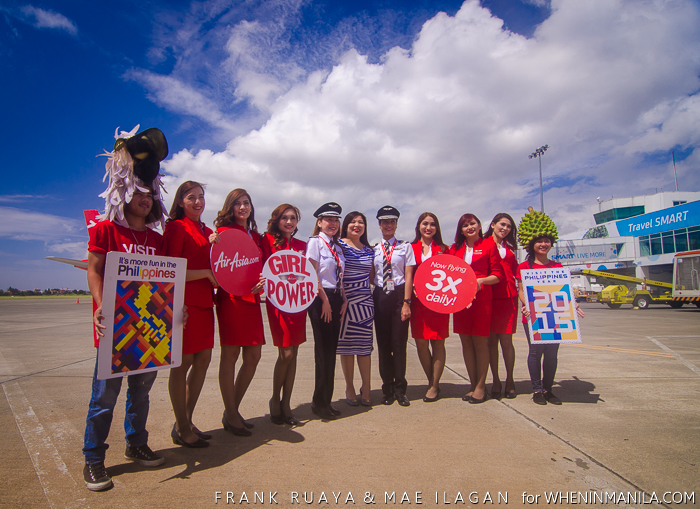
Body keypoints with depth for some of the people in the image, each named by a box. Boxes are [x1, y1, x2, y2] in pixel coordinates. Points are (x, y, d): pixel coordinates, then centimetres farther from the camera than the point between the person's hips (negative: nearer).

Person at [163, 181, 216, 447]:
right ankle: (181, 429, 15)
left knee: (203, 359, 10)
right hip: (185, 302, -8)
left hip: (204, 302, 8)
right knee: (183, 362, 0)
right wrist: (206, 273, -14)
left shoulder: (207, 231, 18)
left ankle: (186, 422, 26)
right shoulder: (176, 228, -6)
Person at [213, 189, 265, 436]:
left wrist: (264, 279, 2)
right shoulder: (224, 231, -2)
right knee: (230, 354, 0)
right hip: (231, 297, -7)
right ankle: (230, 414, 15)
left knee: (254, 355, 7)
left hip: (252, 299, 7)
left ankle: (233, 409, 23)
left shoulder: (256, 236, 18)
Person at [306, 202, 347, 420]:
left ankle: (325, 401, 20)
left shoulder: (337, 246, 16)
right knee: (324, 350, -4)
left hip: (335, 299, 7)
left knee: (331, 350, 9)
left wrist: (343, 300, 7)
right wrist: (324, 300, -13)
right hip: (320, 299, -7)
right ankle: (320, 402, 11)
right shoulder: (315, 242, -6)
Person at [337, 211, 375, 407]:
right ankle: (349, 388, 18)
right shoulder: (340, 245, -1)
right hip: (346, 301, -4)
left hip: (365, 301, 4)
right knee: (347, 344, 4)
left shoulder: (369, 250, 14)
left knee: (365, 344, 6)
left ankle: (366, 387, 17)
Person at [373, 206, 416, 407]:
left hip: (399, 295, -2)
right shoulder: (374, 249, 9)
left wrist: (406, 302, -9)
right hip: (380, 296, 2)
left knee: (399, 343, 1)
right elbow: (371, 277, 8)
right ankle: (387, 389, 22)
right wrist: (370, 300, -1)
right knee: (383, 343, 7)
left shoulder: (405, 247, 2)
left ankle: (400, 389, 17)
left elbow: (408, 277, -2)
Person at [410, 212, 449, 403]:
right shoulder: (411, 248, 7)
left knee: (437, 342, 3)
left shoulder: (443, 249, 8)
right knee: (421, 342, 3)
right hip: (418, 300, 1)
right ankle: (432, 381, 22)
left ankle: (434, 385, 16)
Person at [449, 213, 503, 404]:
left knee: (480, 342, -2)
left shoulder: (488, 245, 4)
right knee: (466, 342, 7)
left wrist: (481, 280, -15)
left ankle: (481, 386, 10)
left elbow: (497, 275, 1)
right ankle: (473, 385, 18)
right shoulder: (455, 248, 15)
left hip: (481, 299, -4)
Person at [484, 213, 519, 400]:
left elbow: (516, 272, 18)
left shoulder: (509, 248, 18)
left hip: (508, 298, 3)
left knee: (506, 340, 2)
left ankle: (510, 380, 17)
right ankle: (495, 381, 15)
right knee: (491, 340, 3)